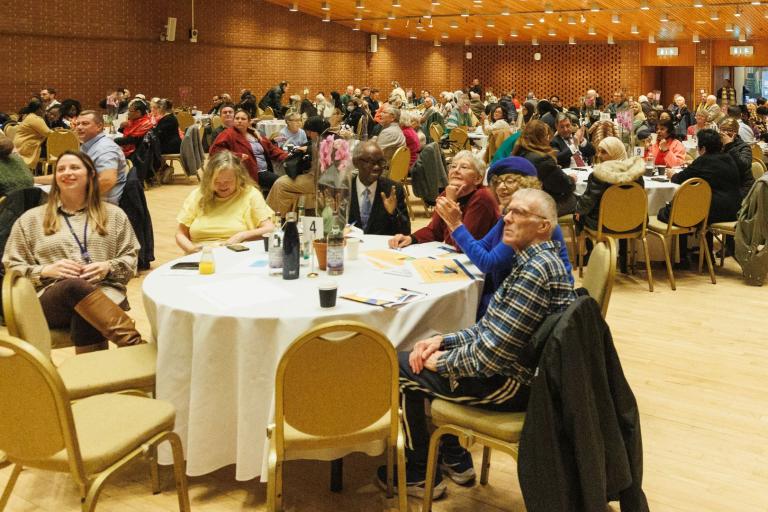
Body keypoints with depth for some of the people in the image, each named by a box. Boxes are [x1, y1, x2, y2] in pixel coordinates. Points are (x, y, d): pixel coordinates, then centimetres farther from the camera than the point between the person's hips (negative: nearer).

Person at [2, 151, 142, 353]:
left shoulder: (113, 214, 21)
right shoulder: (31, 219, 18)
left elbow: (131, 259, 16)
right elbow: (10, 268, 14)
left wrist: (108, 267, -6)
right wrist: (46, 271, -6)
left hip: (106, 293, 1)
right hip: (51, 301, 0)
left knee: (85, 319, -39)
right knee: (75, 286, -39)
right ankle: (135, 344, -45)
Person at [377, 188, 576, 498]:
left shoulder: (536, 270, -25)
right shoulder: (536, 260, 8)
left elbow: (491, 354, -27)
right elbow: (491, 329, 11)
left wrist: (441, 361, -11)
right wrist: (442, 341, 1)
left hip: (513, 385, -10)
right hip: (512, 369, 10)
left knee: (402, 367, 0)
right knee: (423, 357, 21)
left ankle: (421, 475, 16)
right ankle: (455, 460, 28)